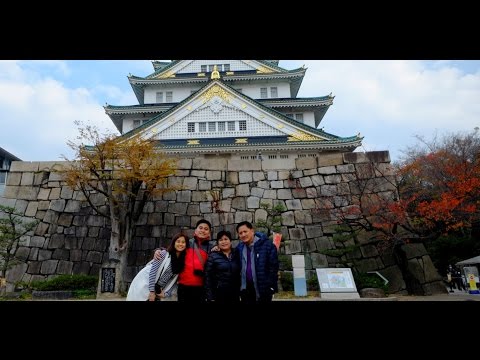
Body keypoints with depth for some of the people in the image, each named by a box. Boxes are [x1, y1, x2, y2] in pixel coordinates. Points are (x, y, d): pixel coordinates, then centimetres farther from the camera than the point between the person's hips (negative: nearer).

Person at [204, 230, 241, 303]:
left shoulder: (237, 254, 6)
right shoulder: (213, 256, -2)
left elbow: (240, 274, 10)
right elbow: (208, 277, -4)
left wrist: (240, 293, 7)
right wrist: (210, 297, -8)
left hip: (235, 294, 3)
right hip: (219, 294, -2)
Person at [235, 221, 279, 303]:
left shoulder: (267, 244, -11)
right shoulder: (239, 247, 6)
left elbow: (273, 266, -11)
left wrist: (271, 286, -12)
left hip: (263, 290, -4)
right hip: (245, 290, 5)